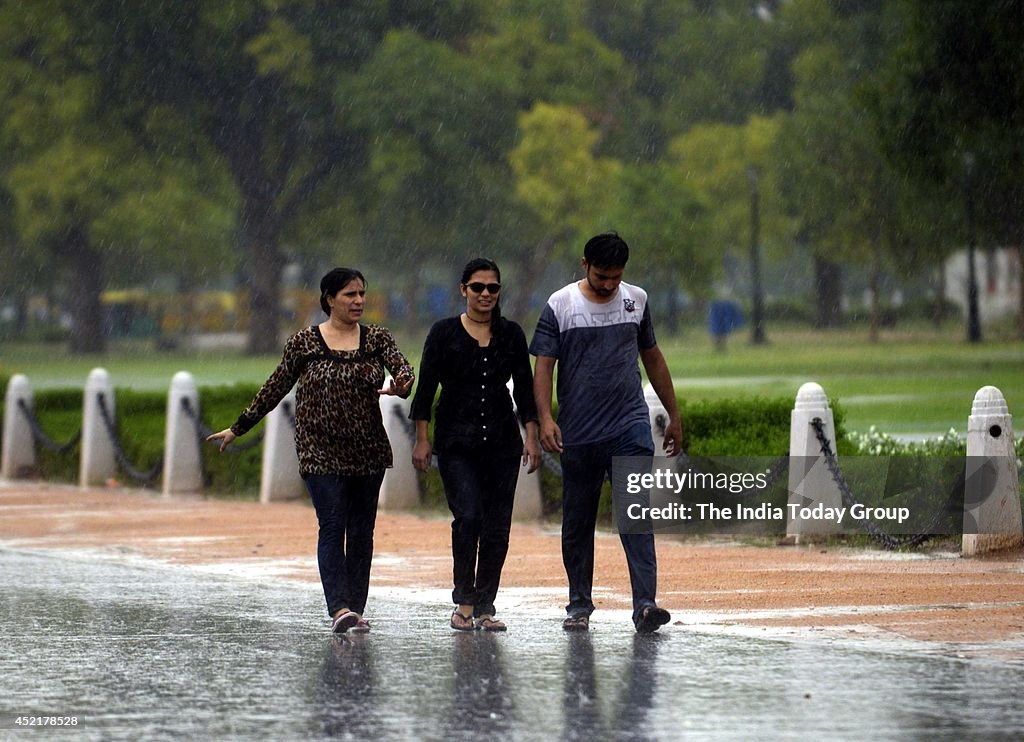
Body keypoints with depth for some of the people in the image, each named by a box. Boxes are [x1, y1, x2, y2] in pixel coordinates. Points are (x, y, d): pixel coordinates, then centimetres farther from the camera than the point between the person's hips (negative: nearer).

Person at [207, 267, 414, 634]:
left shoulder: (377, 338, 6)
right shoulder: (305, 342, 0)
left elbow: (402, 368, -8)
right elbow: (275, 388, 7)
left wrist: (401, 385, -33)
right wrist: (238, 429, 9)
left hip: (368, 452, 3)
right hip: (321, 451, -3)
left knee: (362, 529, 5)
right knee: (332, 525, -13)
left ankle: (356, 608, 11)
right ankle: (339, 607, -21)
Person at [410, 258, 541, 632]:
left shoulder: (511, 334, 8)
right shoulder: (444, 333, 0)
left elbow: (524, 388, 9)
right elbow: (425, 388, 1)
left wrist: (531, 437, 1)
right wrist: (422, 439, -5)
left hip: (502, 442, 3)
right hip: (456, 442, -3)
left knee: (497, 525, 0)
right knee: (468, 516, -18)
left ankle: (484, 608, 8)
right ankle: (464, 603, -6)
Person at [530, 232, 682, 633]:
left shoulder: (636, 300, 8)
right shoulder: (560, 306, -2)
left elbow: (652, 358, 18)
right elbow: (543, 367, -6)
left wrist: (673, 415, 20)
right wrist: (545, 418, -21)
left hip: (631, 425, 1)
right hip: (579, 435, -1)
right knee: (578, 523, 7)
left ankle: (645, 604, -20)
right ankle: (579, 606, 20)